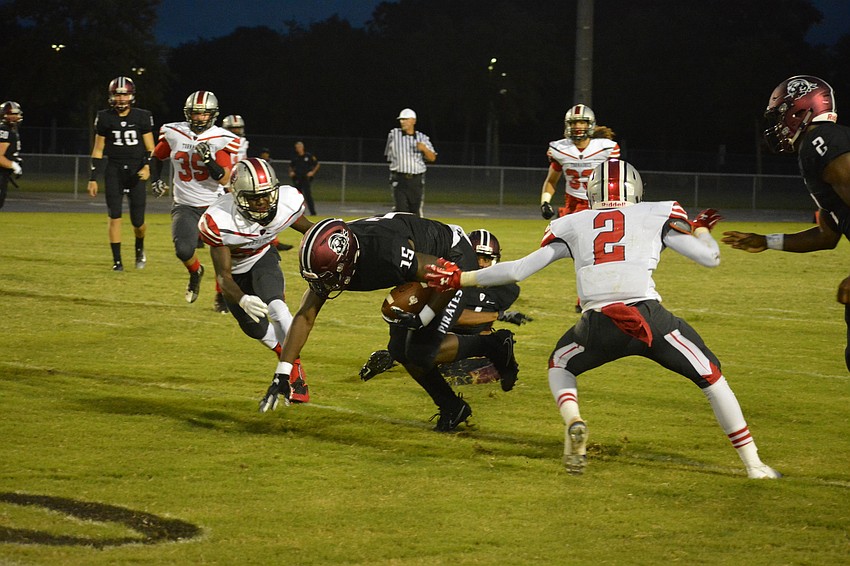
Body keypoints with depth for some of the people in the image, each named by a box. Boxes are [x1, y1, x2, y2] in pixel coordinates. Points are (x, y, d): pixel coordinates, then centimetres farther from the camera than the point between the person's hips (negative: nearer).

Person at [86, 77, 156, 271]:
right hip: (114, 170, 1)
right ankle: (117, 260, 0)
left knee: (138, 221, 0)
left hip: (136, 172, 0)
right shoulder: (105, 118, 2)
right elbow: (98, 150, 8)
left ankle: (140, 248, 32)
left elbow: (150, 148, 3)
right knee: (114, 216, -8)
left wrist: (147, 167, -15)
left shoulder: (142, 117, 0)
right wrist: (93, 178, 4)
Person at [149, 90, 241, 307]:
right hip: (184, 206, 1)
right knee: (184, 250, -21)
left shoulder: (221, 140, -10)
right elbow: (157, 156, 18)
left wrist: (209, 159, -29)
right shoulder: (174, 134, -2)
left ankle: (221, 294, 28)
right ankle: (195, 272, 15)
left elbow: (224, 179, -16)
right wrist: (155, 179, 5)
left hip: (214, 205, -1)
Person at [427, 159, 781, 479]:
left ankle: (573, 421, 2)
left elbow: (518, 270, 21)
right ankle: (753, 464, 15)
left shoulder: (572, 226, 20)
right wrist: (701, 229, 38)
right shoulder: (657, 216, 16)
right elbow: (709, 258, 16)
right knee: (710, 375, 18)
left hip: (598, 327, 1)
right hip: (650, 317, -1)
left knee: (560, 364, 33)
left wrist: (460, 278, 32)